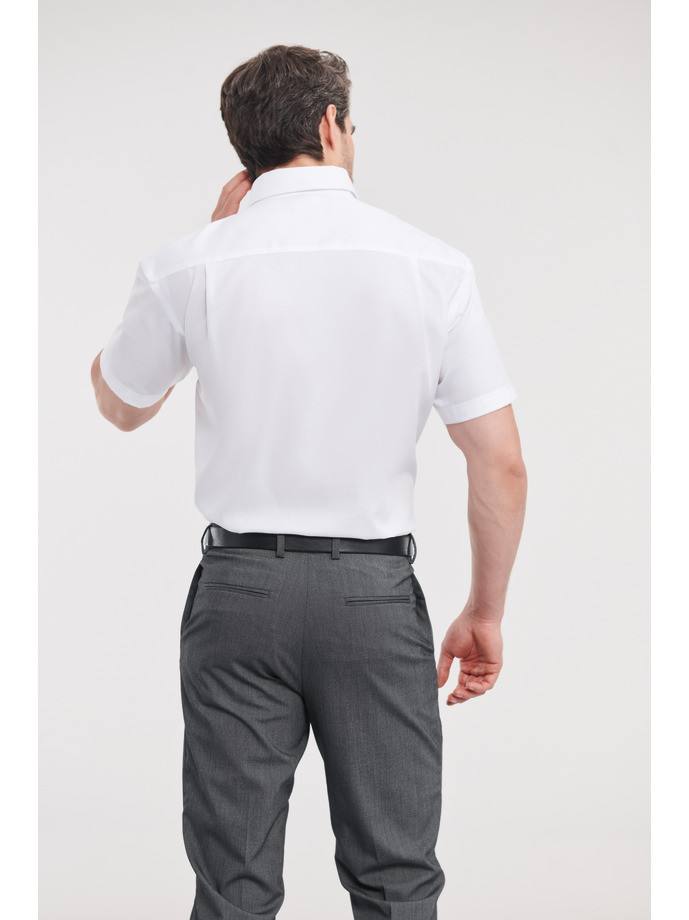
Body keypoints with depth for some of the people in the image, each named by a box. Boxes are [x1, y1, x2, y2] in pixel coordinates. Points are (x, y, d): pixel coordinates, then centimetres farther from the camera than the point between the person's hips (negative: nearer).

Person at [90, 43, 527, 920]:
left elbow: (121, 405, 15)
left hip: (240, 587, 1)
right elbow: (501, 463, -3)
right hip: (376, 591, 0)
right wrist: (485, 613, 10)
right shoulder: (434, 264, -3)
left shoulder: (192, 264, -4)